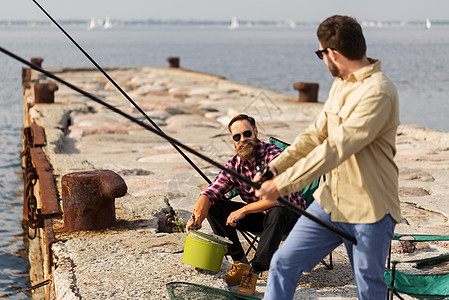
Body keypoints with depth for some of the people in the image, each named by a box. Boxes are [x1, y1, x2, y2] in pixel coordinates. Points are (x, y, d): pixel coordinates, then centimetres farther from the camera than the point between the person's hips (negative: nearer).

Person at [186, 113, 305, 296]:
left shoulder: (274, 155, -22)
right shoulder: (234, 165, -4)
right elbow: (209, 194, -11)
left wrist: (244, 210, -30)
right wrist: (197, 218, -31)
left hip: (289, 214, -5)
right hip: (258, 216, 6)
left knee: (276, 212, -40)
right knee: (214, 207, -10)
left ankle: (254, 272, -30)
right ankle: (240, 263, -7)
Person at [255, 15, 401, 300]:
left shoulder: (378, 92, -22)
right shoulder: (340, 85, 10)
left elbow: (336, 148, -26)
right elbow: (316, 134, 12)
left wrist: (283, 184, -24)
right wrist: (274, 167, -1)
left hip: (369, 211, -8)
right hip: (329, 202, 8)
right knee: (283, 263, 1)